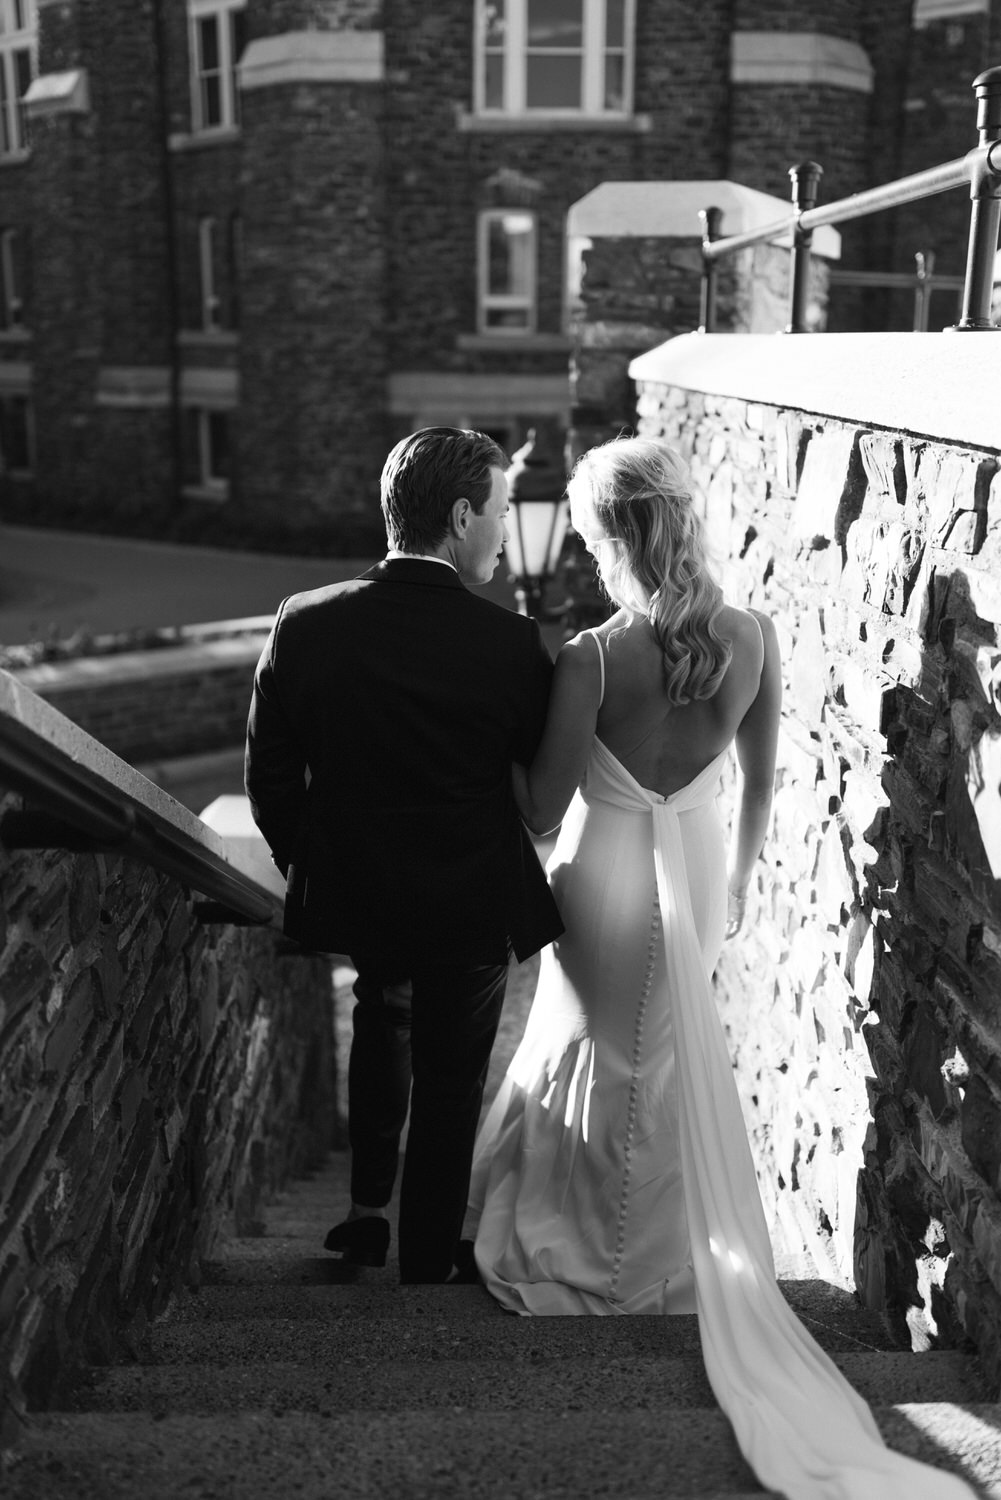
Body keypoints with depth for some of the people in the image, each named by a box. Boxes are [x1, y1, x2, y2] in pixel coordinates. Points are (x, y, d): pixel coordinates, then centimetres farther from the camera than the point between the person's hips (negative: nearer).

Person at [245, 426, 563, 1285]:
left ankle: (368, 1212, 35)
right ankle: (426, 1268, 35)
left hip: (351, 892, 3)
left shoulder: (305, 625, -14)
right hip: (473, 904, -3)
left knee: (383, 1012, 34)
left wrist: (310, 869, 12)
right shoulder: (512, 644, -21)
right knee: (449, 1087, 18)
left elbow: (270, 779, -5)